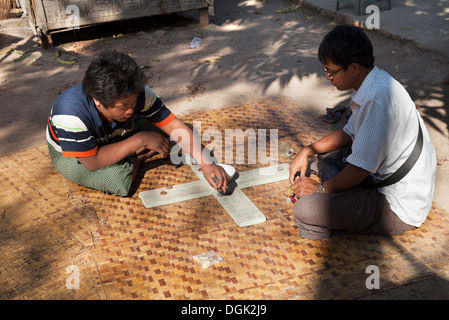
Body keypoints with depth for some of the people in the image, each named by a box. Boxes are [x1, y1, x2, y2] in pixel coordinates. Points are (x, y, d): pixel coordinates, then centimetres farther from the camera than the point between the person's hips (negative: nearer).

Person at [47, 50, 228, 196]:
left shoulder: (137, 93, -29)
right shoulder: (72, 114, -41)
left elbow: (176, 127, -25)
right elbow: (92, 162, -36)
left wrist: (207, 164, -34)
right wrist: (140, 140, -37)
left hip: (112, 136, 3)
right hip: (70, 154, -3)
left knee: (163, 131, -13)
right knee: (118, 180, -31)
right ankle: (134, 161, -2)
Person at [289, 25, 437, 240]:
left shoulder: (379, 98, -27)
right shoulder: (372, 85, 5)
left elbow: (361, 168, -23)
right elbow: (350, 133, 20)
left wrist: (321, 188, -8)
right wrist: (308, 151, 10)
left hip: (400, 207, -11)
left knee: (305, 210, -25)